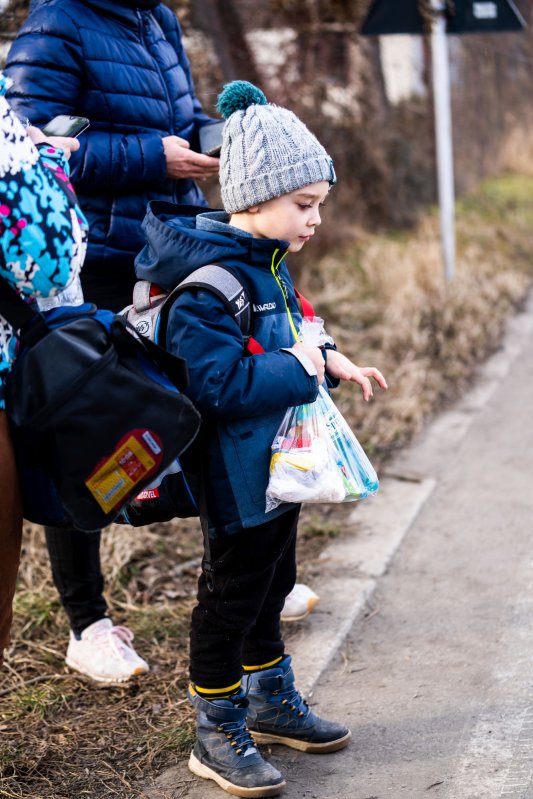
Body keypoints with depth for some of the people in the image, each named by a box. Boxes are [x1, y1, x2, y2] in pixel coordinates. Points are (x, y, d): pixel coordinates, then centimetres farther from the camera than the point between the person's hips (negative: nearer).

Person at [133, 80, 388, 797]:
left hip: (280, 465, 10)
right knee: (232, 597, 3)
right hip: (238, 478, -10)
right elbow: (219, 384, -32)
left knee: (272, 583, 22)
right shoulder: (210, 282, -25)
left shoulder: (267, 262, 7)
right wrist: (297, 368, -24)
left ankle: (271, 701, 40)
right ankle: (218, 735, 18)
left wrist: (331, 362, 5)